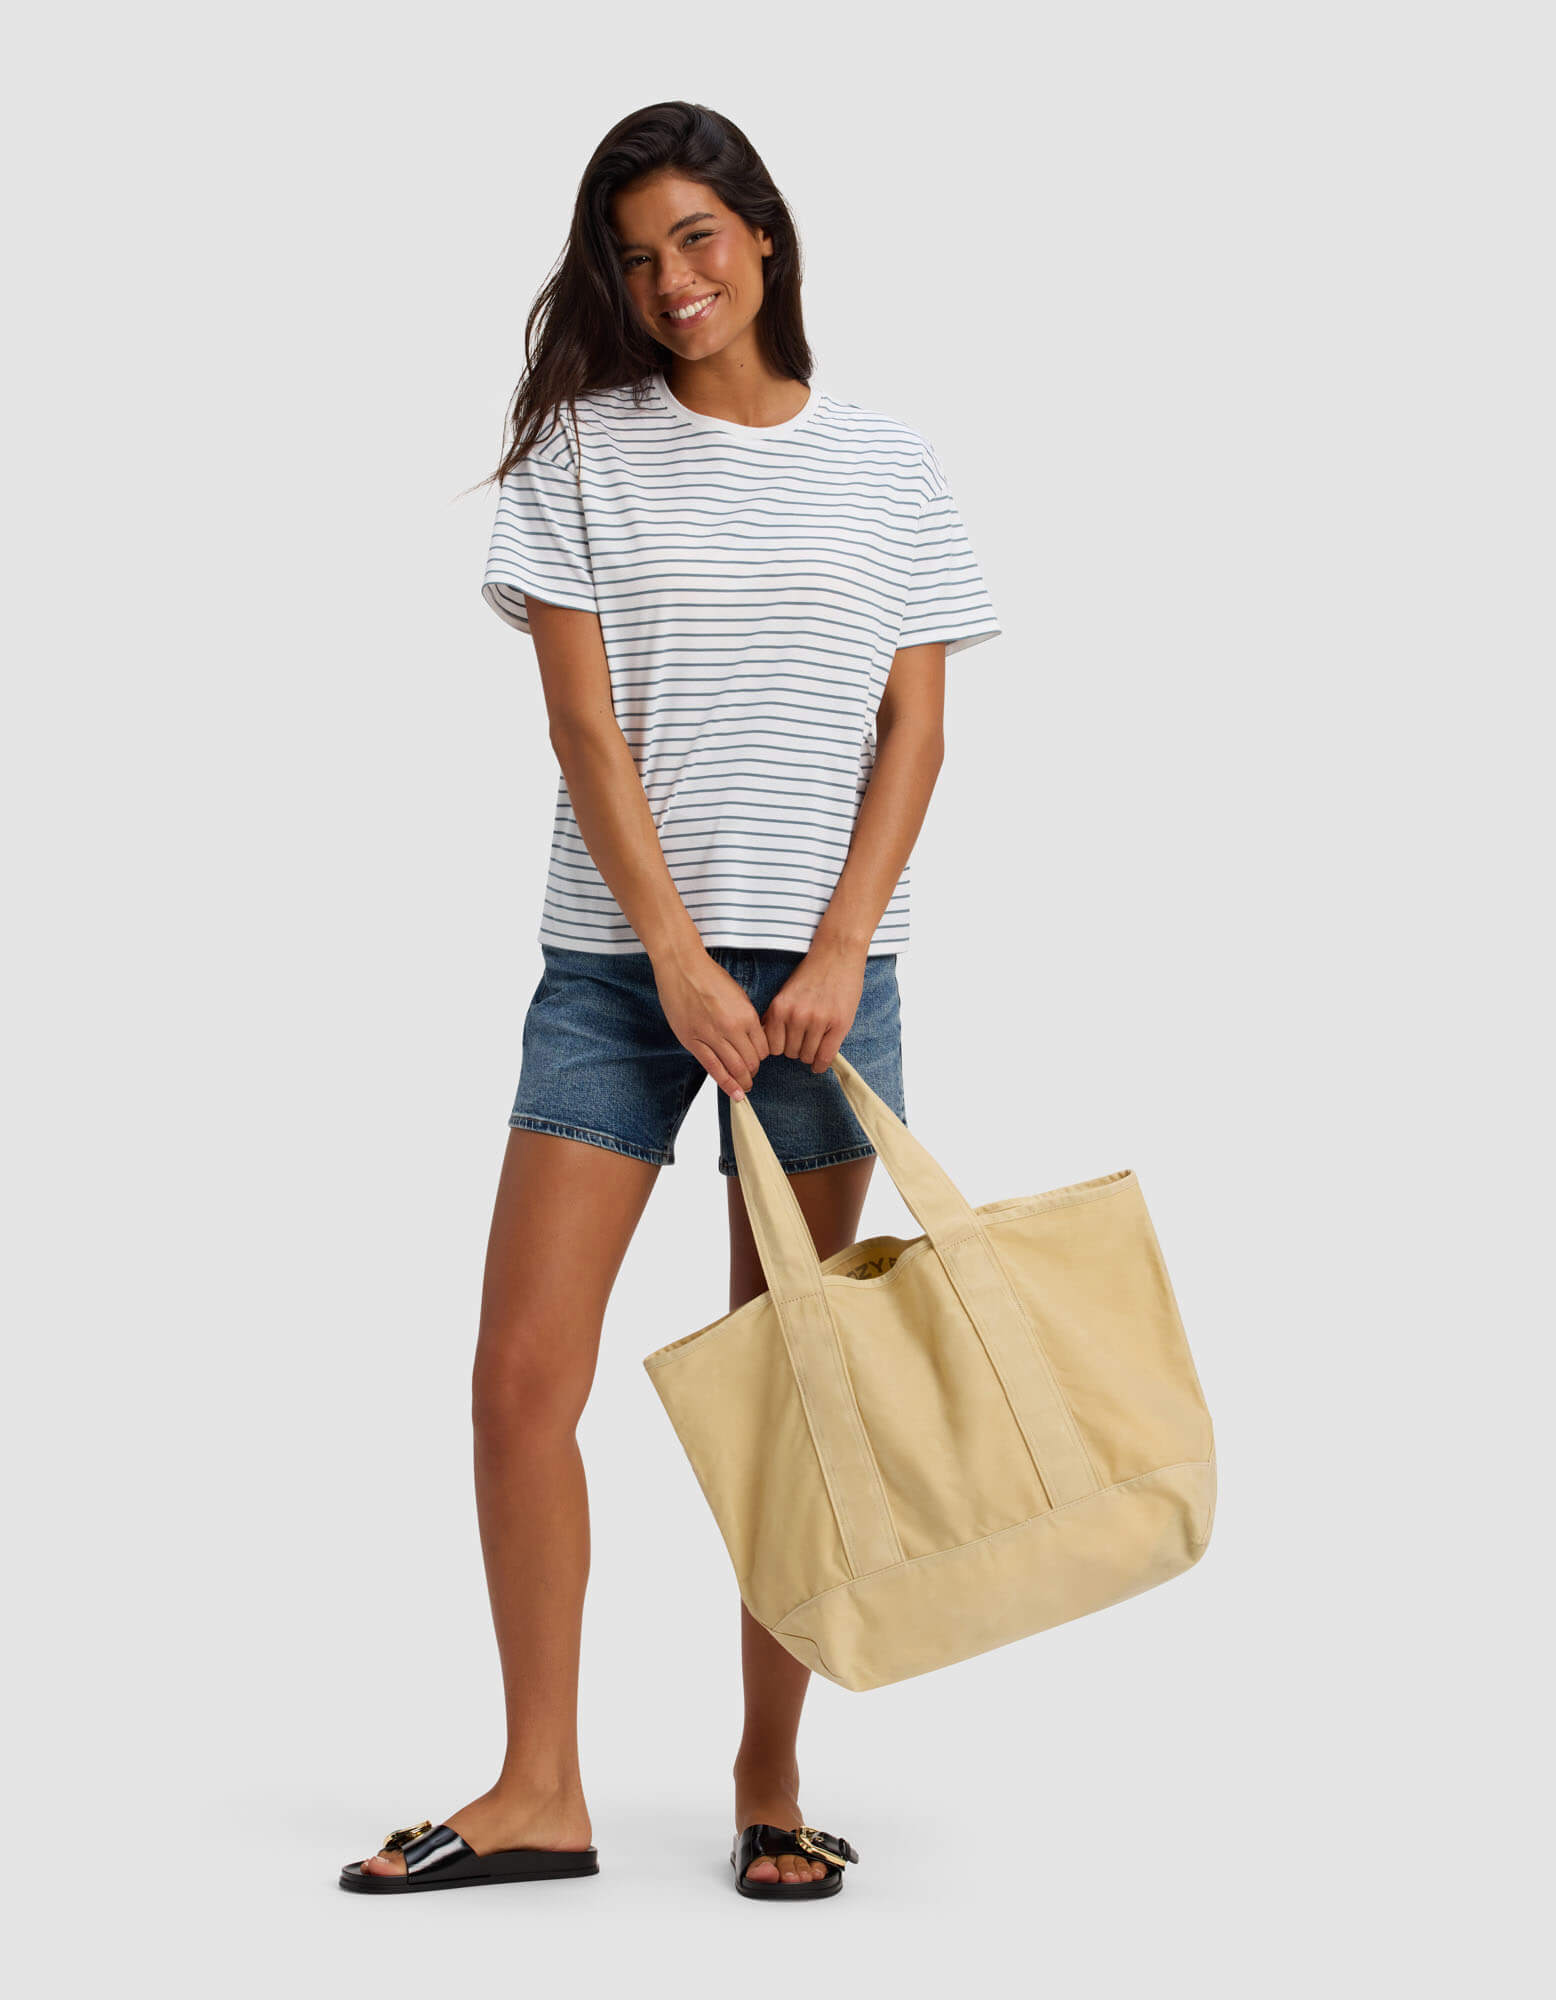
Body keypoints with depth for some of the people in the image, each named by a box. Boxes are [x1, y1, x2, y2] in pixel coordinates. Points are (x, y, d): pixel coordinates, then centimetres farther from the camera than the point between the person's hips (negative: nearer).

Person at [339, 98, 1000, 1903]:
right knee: (523, 1370, -5)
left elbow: (915, 729, 4)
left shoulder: (885, 467, 9)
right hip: (617, 958, 0)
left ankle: (770, 1782, 15)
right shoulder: (583, 449, 6)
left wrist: (838, 951, -9)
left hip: (819, 964, 0)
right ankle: (541, 1789, 5)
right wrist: (679, 957, -11)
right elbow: (584, 721, -2)